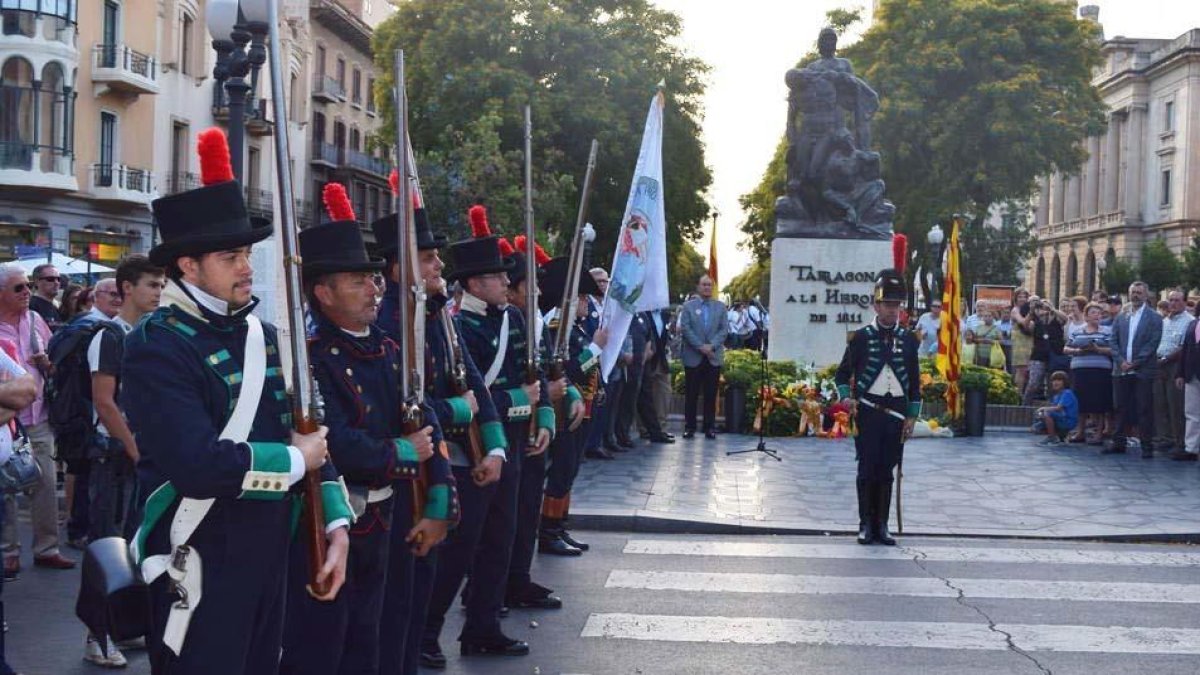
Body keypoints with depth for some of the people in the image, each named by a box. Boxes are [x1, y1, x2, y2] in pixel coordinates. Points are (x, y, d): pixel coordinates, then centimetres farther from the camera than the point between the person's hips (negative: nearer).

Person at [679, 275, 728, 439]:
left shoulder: (720, 306, 11)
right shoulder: (688, 306, 6)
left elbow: (724, 329, 3)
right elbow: (685, 329, -3)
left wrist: (711, 346, -12)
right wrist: (700, 347, -13)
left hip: (714, 357, 1)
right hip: (693, 357, -1)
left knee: (711, 394, 2)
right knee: (691, 394, 1)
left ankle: (710, 427, 6)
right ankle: (689, 427, 6)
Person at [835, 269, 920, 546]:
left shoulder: (909, 340, 7)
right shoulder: (861, 337, 0)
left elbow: (914, 381, 10)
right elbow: (843, 373, 5)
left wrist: (912, 416, 5)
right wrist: (846, 397, -14)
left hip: (896, 413, 2)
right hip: (868, 411, -2)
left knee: (886, 471, 5)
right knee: (867, 468, 0)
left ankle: (882, 525, 10)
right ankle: (866, 525, 6)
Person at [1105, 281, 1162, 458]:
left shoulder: (1154, 317, 0)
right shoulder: (1120, 317, 14)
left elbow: (1153, 343, -8)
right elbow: (1114, 342, 9)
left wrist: (1135, 363, -13)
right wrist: (1120, 361, -7)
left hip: (1143, 370, -4)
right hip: (1122, 370, 4)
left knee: (1145, 409, -3)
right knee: (1122, 408, 7)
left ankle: (1147, 446, 0)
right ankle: (1119, 442, 13)